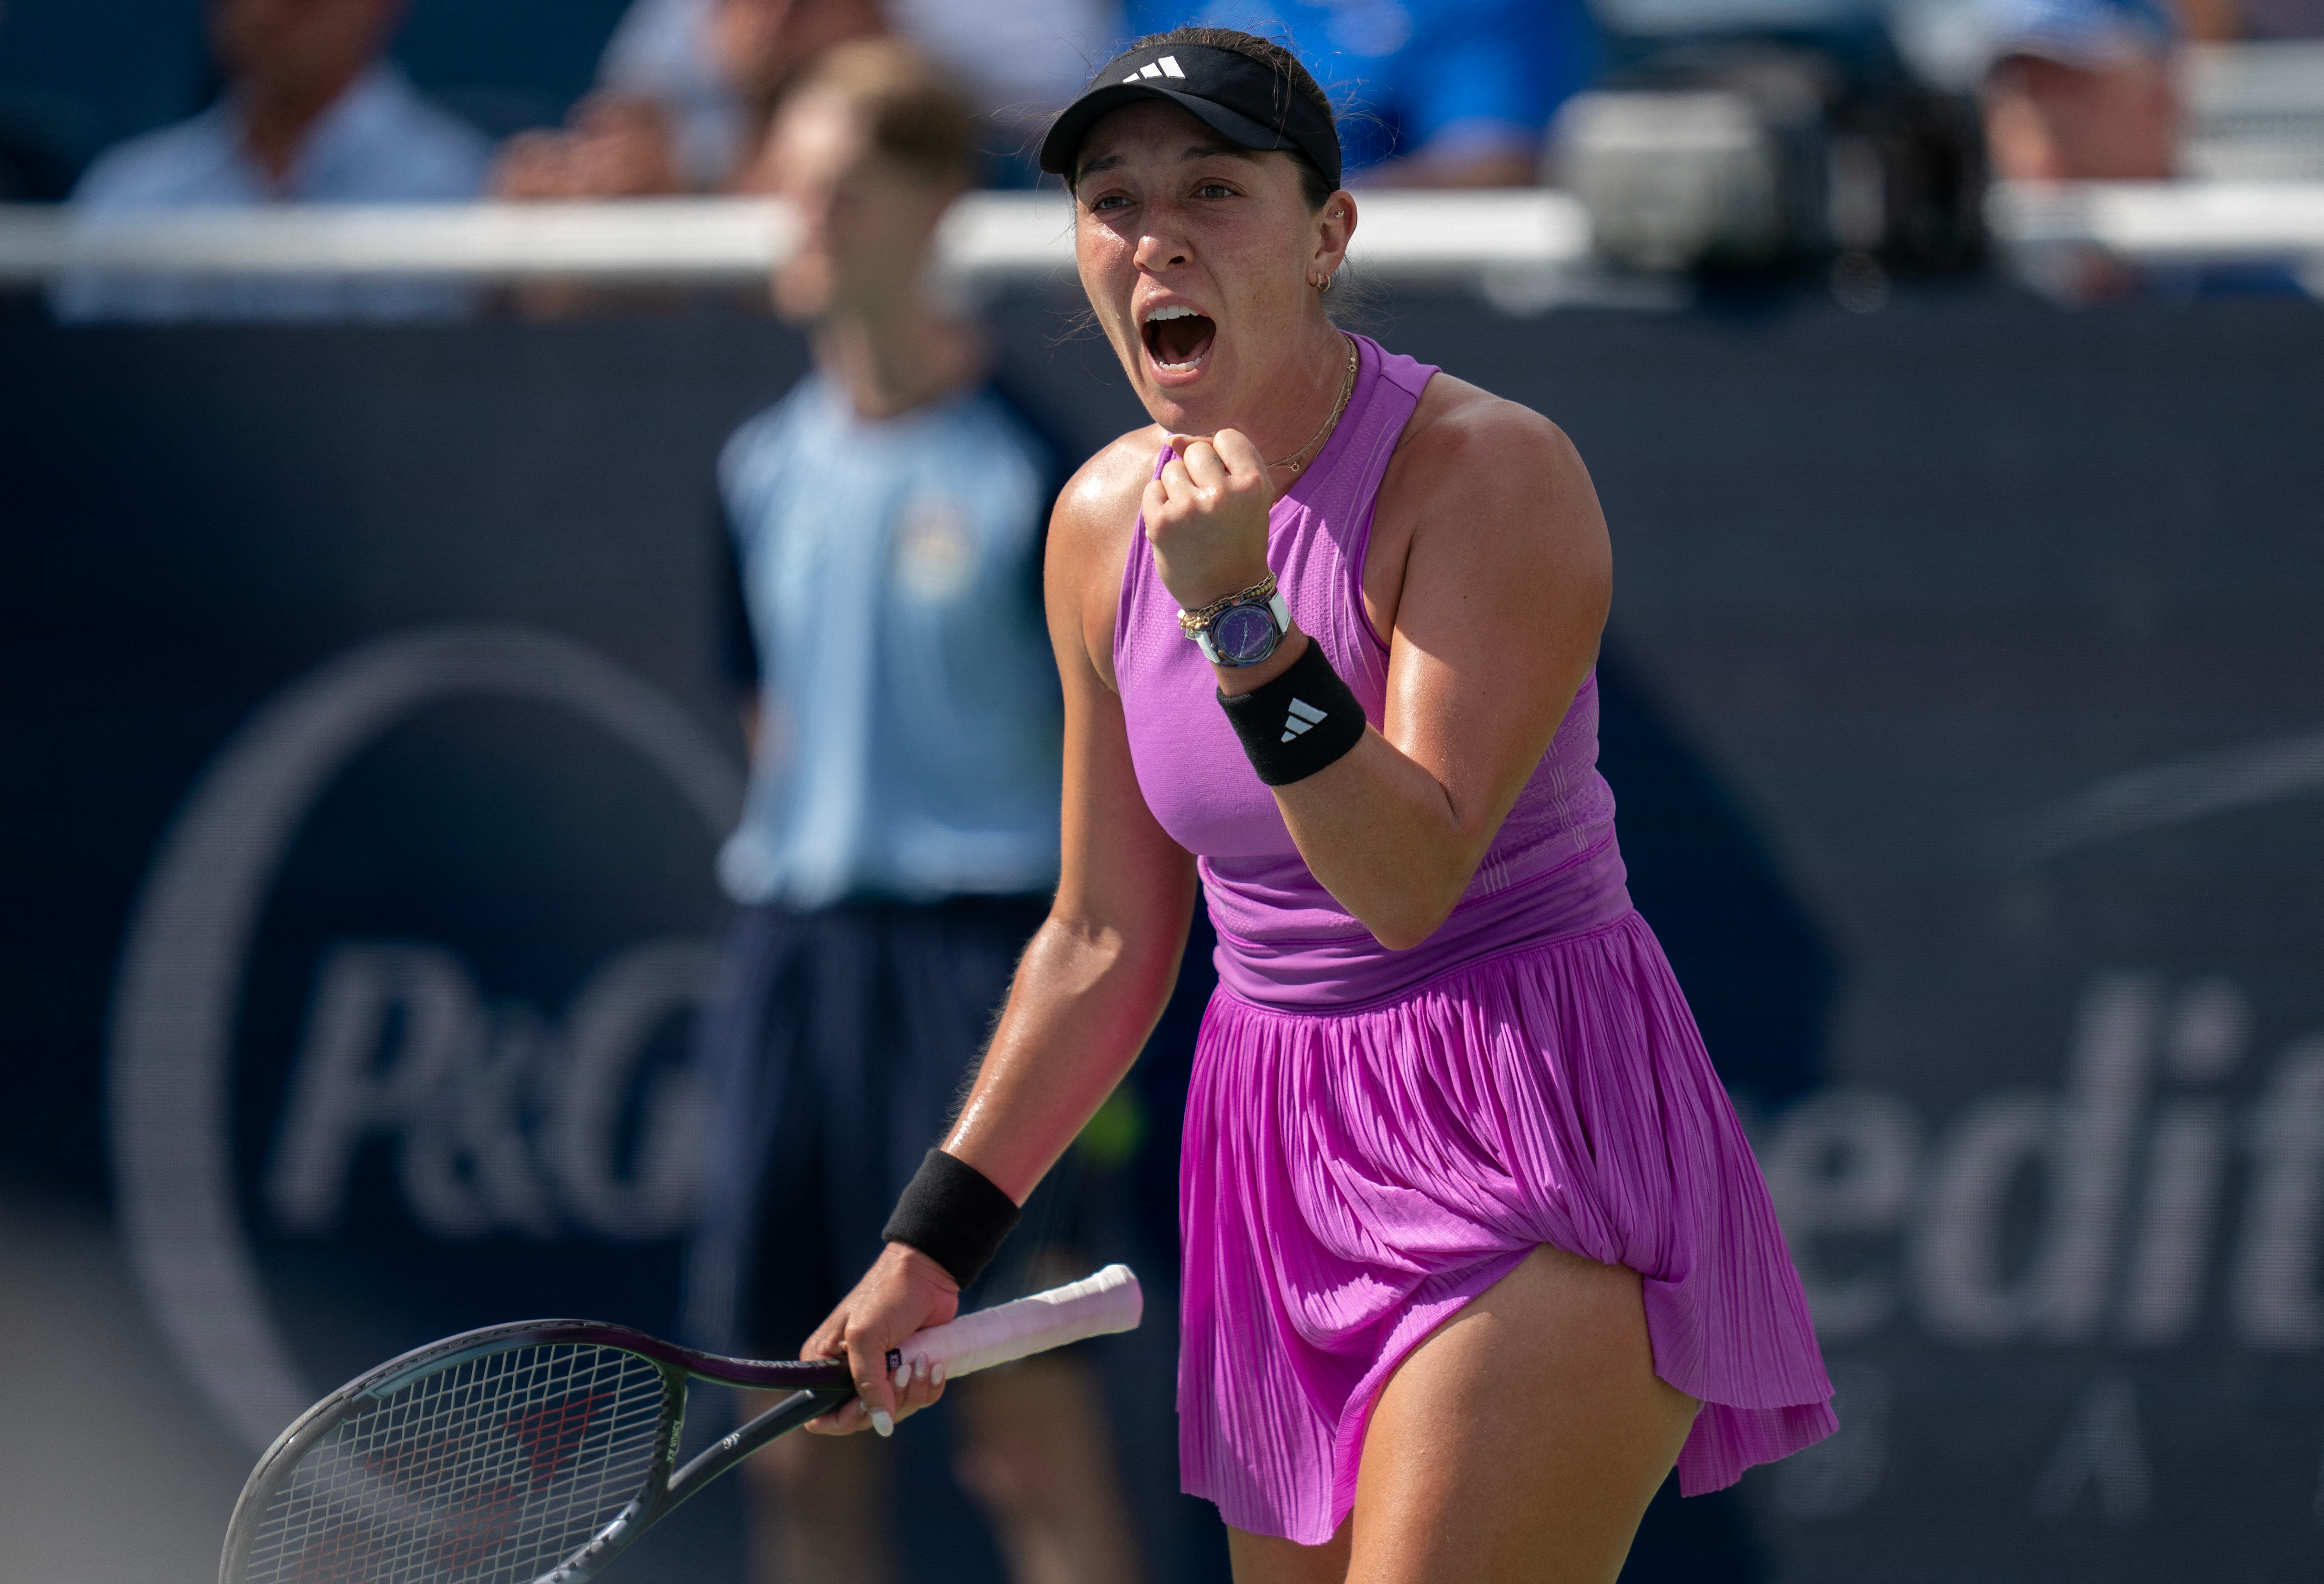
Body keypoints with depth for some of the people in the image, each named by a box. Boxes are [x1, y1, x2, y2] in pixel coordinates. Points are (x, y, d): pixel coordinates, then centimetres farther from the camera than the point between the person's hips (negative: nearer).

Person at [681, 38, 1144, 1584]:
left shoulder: (1028, 464, -6)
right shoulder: (768, 469, 11)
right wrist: (781, 900, 14)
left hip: (978, 935, -6)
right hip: (792, 941, 6)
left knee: (1034, 1426, -8)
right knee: (802, 1445, 7)